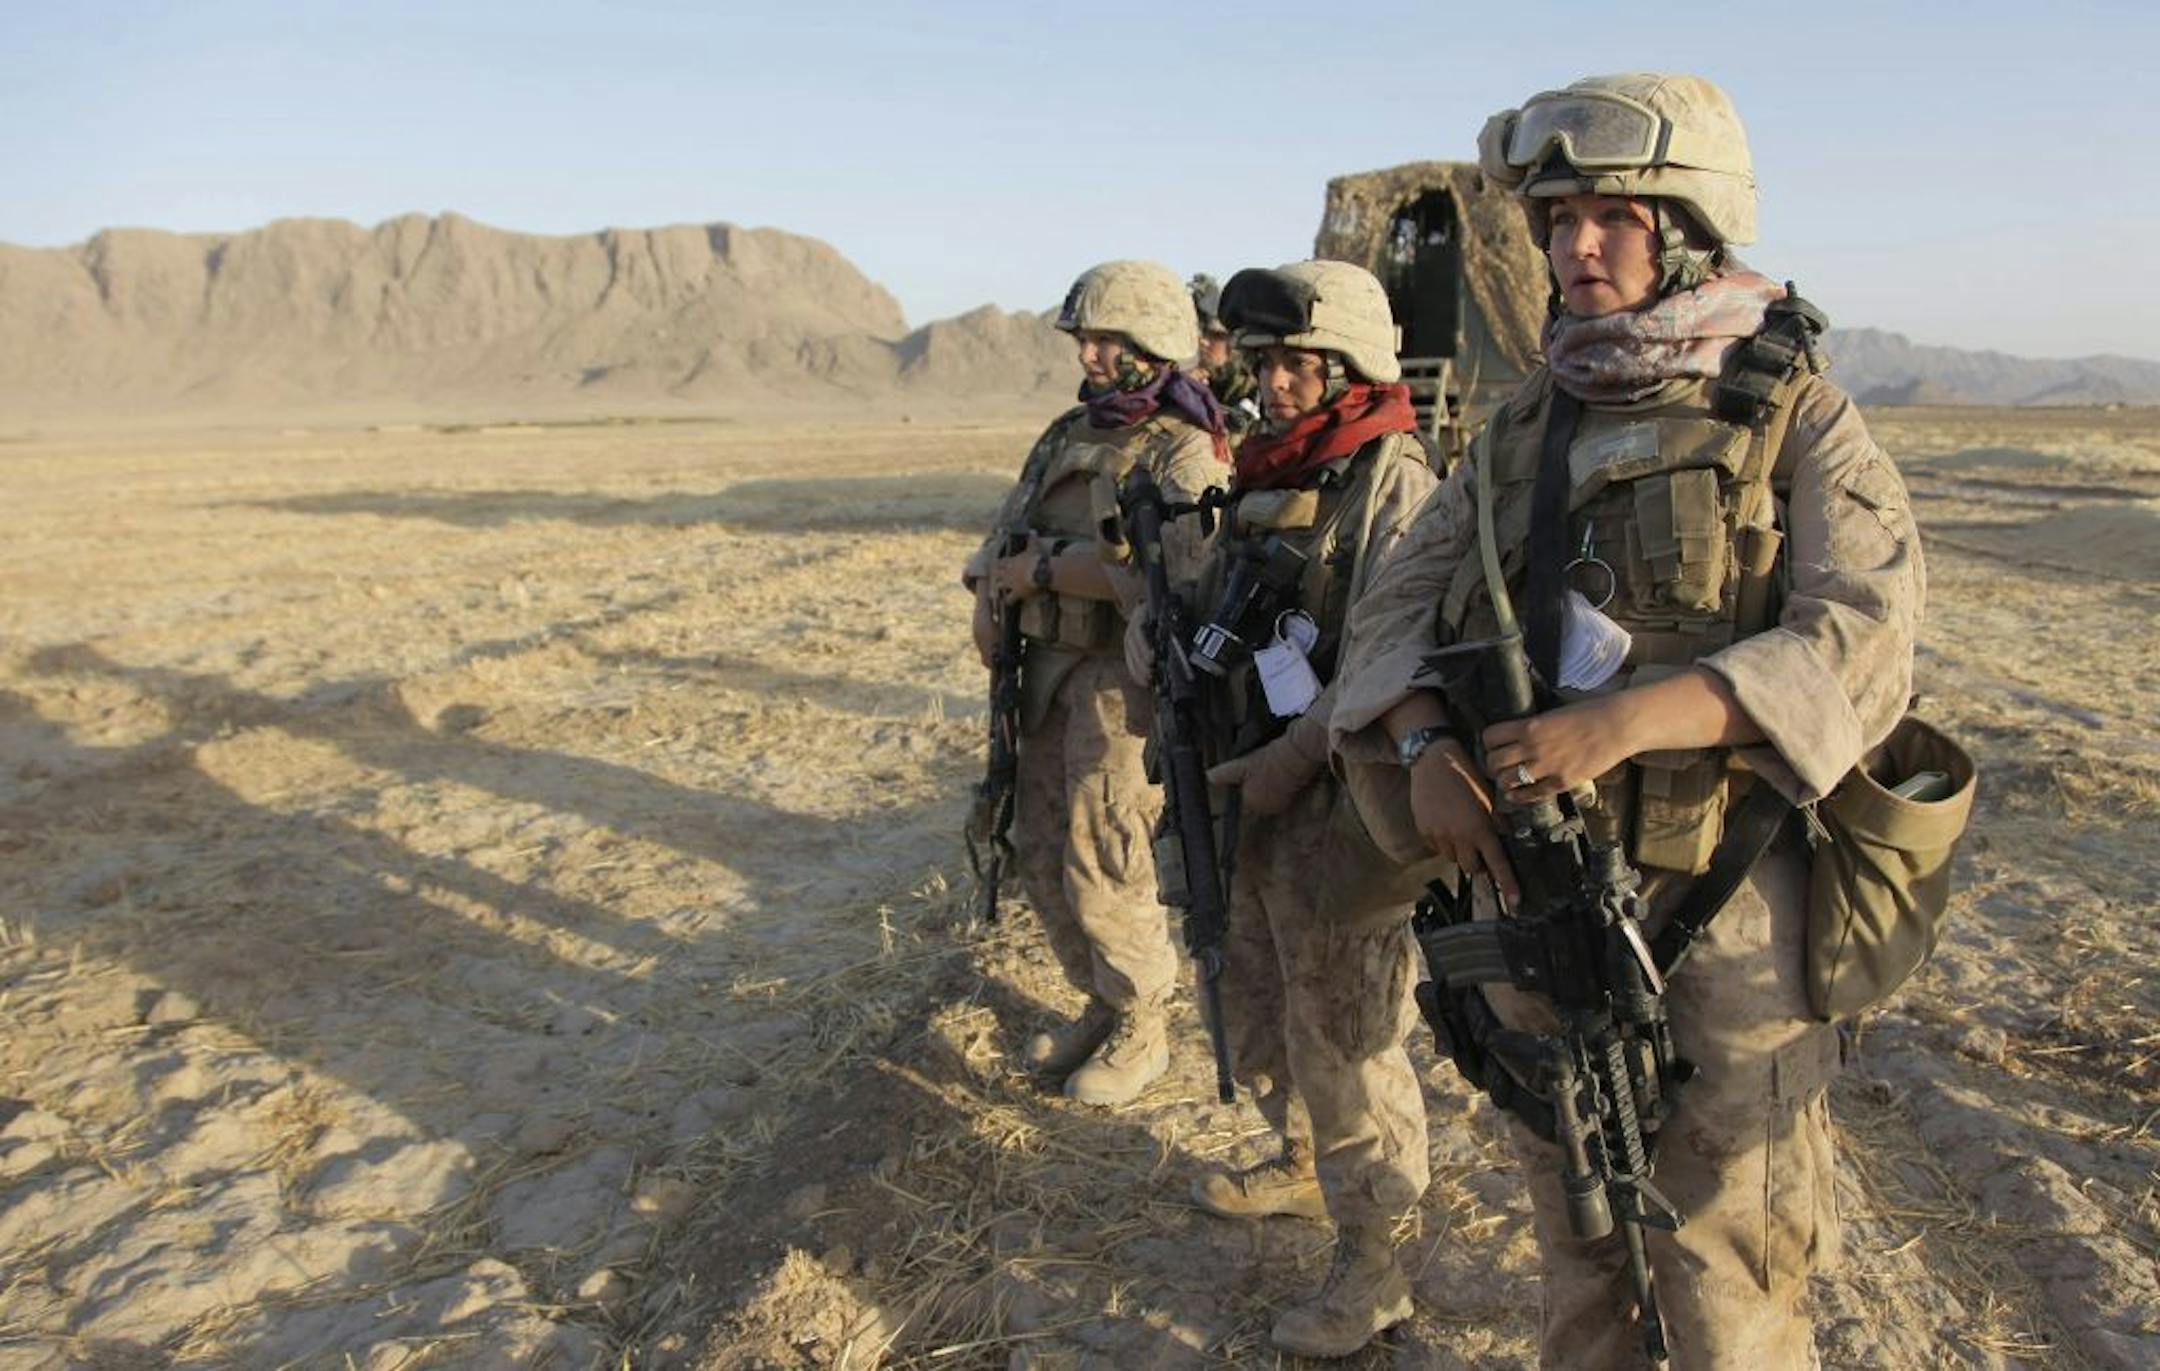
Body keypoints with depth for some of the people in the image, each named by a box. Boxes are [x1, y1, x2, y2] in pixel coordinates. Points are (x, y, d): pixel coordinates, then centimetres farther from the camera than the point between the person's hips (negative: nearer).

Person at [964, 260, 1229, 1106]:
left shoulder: (1182, 452, -11)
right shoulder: (1069, 433, 13)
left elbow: (1164, 575, -26)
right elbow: (1002, 542, 14)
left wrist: (1038, 569, -17)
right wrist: (996, 586, -8)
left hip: (1122, 674, -8)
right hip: (1049, 665, 8)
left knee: (1102, 862, -3)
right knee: (1040, 848, 13)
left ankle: (1140, 1032, 17)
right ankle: (1102, 1005, 31)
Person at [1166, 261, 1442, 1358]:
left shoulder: (1392, 482, -14)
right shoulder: (1262, 480, 13)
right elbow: (1215, 621, 20)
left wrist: (1296, 755, -22)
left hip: (1334, 803, -9)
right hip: (1249, 790, 9)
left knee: (1342, 1029, -1)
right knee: (1255, 998, 22)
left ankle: (1371, 1262, 14)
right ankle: (1304, 1165, 44)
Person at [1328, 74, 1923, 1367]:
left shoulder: (1800, 421, -5)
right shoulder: (1523, 429, 9)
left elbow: (1860, 644, -17)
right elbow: (1400, 603, 7)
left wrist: (1625, 720, -29)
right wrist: (1428, 745, -13)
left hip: (1719, 900, -4)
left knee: (1727, 1263, 6)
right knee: (1574, 1223, 20)